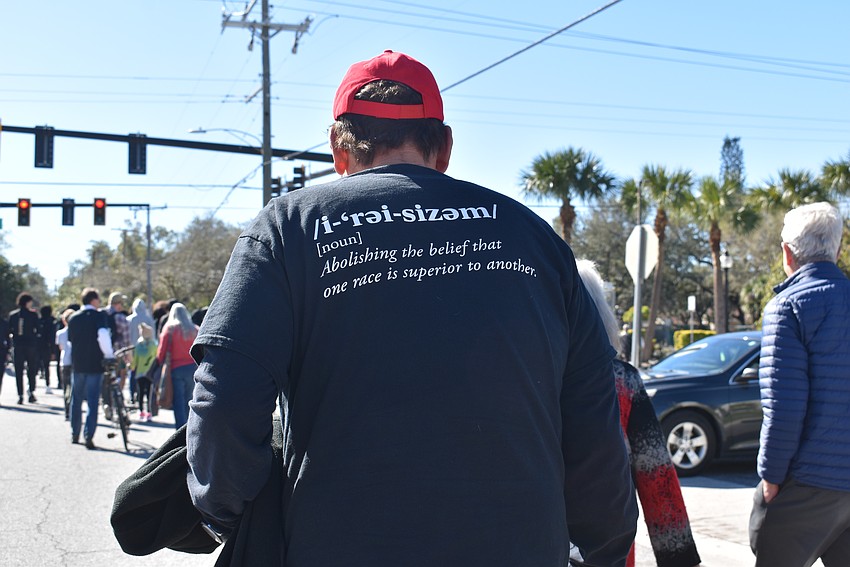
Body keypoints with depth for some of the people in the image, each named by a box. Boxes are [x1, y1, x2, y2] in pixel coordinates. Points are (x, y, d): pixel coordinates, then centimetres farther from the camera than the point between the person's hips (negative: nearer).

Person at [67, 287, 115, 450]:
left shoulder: (73, 318, 7)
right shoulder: (100, 315, -8)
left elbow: (70, 339, 13)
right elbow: (103, 334, -25)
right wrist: (109, 355, -19)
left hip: (77, 364, 4)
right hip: (95, 364, -4)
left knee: (76, 400, 16)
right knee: (92, 401, -2)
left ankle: (75, 435, 24)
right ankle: (89, 437, -8)